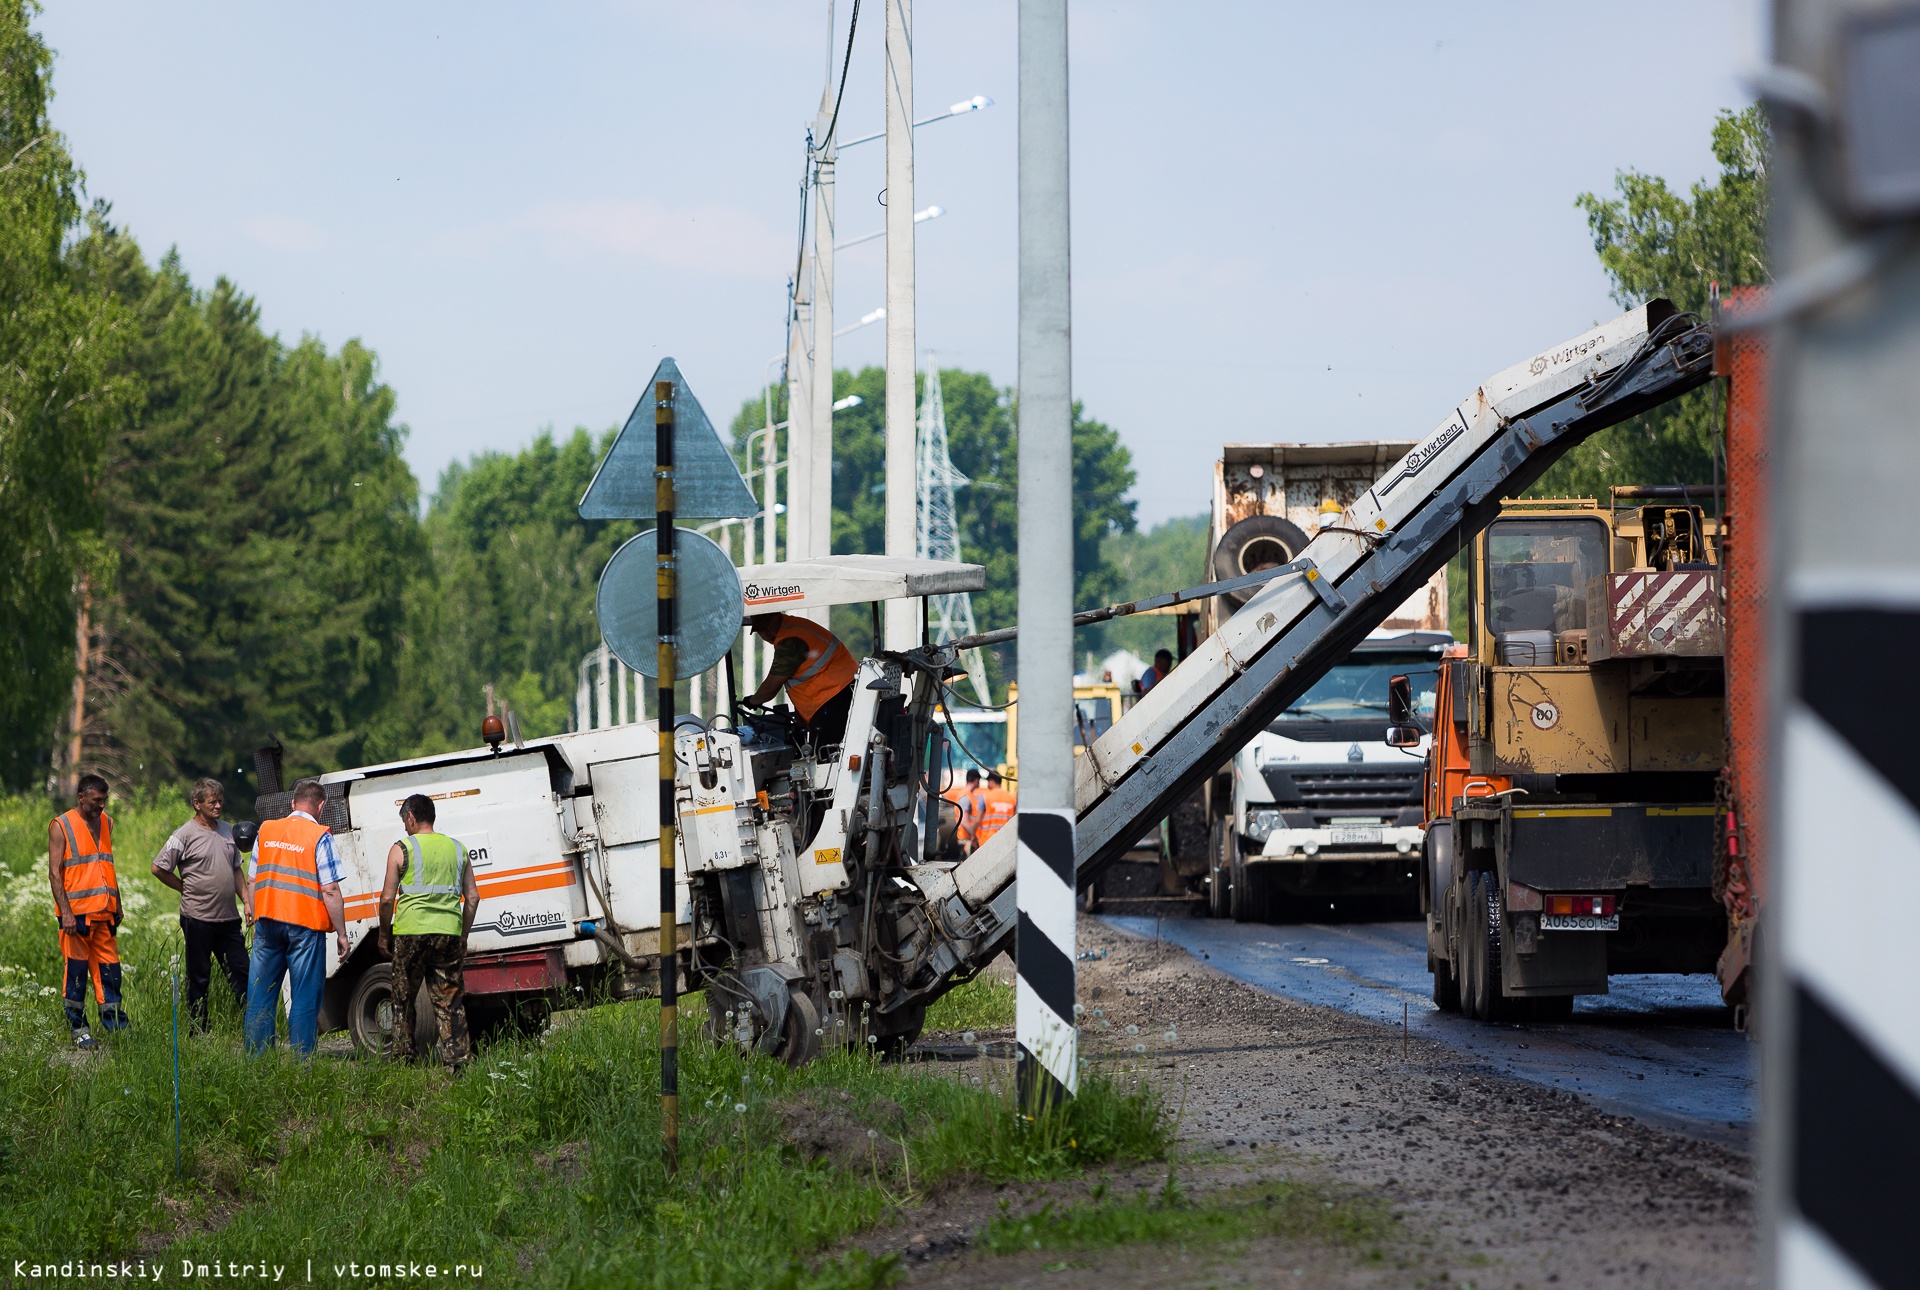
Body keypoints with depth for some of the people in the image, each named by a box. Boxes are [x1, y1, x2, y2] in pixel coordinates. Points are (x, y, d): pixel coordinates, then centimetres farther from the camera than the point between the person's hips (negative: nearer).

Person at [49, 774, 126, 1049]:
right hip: (76, 913, -5)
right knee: (77, 970, -1)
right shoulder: (61, 826, -5)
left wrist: (117, 906, 20)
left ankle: (115, 1025, 8)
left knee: (109, 969, 4)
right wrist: (66, 912, -17)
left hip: (104, 912, 5)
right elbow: (54, 872, -10)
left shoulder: (106, 823, 14)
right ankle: (78, 1029, 6)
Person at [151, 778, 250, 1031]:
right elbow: (158, 868, -7)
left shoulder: (227, 830, 12)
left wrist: (246, 900, 12)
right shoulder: (185, 834, -8)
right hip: (198, 918, -6)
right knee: (199, 977, 2)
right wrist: (186, 889, -1)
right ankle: (199, 1032, 7)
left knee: (240, 971, 6)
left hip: (228, 917, 6)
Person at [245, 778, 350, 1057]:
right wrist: (341, 934, -4)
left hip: (268, 921, 4)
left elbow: (252, 880, 14)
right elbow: (330, 891, -9)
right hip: (304, 926, -4)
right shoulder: (319, 837, -6)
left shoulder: (266, 830, 9)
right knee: (304, 999, 0)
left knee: (259, 996, 9)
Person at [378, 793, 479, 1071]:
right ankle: (456, 1058, -5)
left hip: (411, 932, -3)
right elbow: (473, 897, 11)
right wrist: (463, 936, 19)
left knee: (404, 998, 10)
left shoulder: (401, 850, -1)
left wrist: (384, 934, 9)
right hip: (449, 932, 3)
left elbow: (388, 898, -3)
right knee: (450, 1000, 4)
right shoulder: (457, 849, 11)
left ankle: (403, 1056, 10)